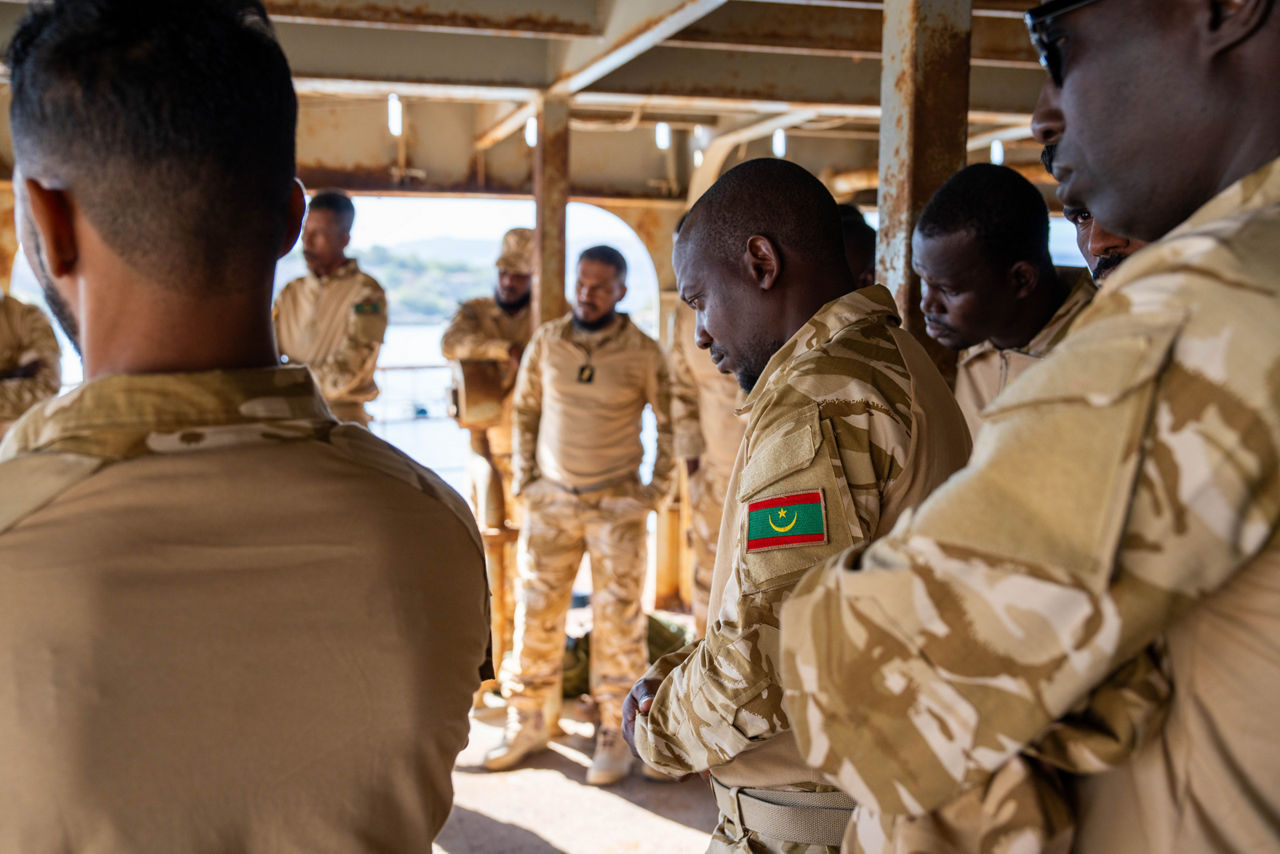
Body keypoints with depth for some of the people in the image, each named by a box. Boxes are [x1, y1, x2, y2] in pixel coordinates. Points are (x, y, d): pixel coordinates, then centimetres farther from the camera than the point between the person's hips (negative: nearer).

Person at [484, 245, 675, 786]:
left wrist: (658, 487, -2)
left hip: (617, 503, -2)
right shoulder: (546, 342, 1)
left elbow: (669, 422, 3)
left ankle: (613, 735, 14)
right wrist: (522, 477, 6)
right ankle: (527, 723, 21)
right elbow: (525, 410, 11)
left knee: (617, 618, 2)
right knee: (536, 610, 7)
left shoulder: (643, 352, -6)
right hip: (551, 499, 3)